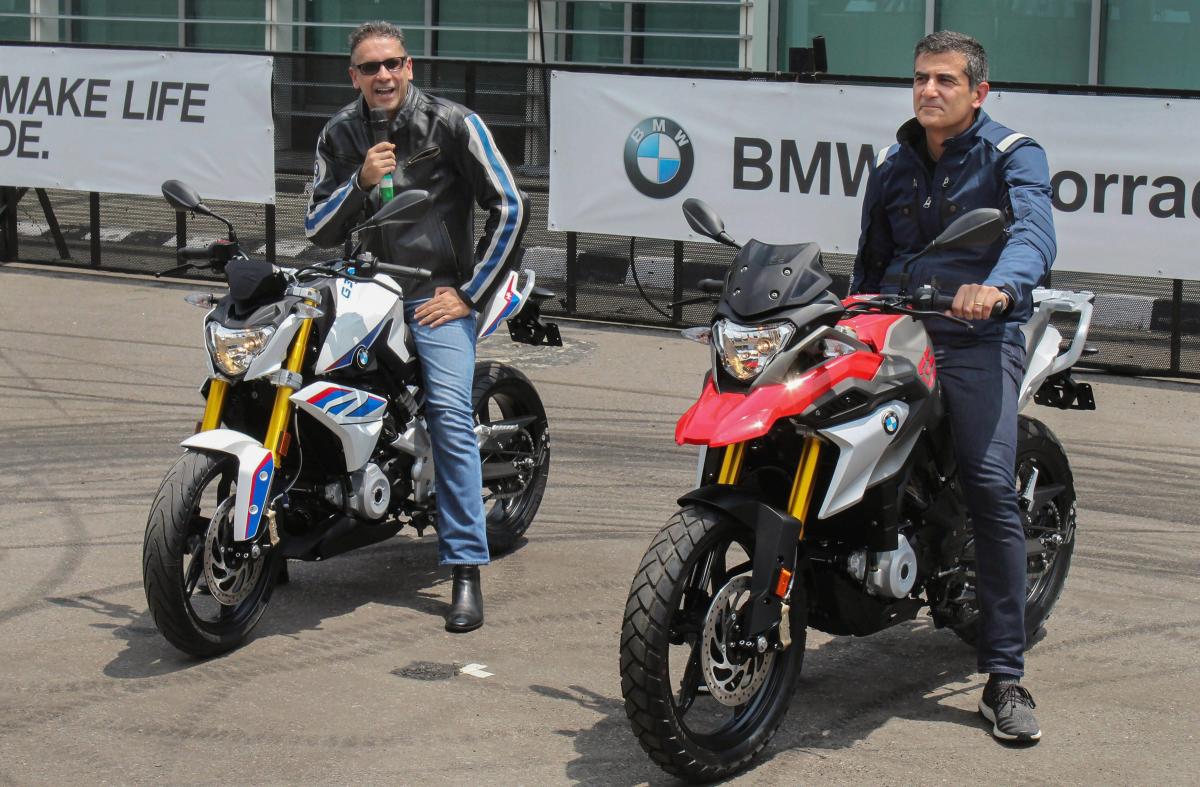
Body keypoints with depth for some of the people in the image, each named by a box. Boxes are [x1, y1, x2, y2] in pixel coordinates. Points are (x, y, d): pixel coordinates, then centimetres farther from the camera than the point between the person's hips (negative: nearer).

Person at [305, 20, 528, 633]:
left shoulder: (451, 123, -3)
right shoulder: (339, 135, 8)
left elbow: (509, 208, -3)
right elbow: (318, 231, 5)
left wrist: (469, 292, -5)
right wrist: (362, 182, -13)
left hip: (436, 295, -4)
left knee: (449, 412, -20)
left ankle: (466, 570, -20)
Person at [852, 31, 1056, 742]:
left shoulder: (1013, 154, 3)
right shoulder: (892, 166, 20)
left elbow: (1035, 234, -17)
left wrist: (998, 285, -37)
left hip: (978, 340, -5)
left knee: (992, 489, -18)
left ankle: (1006, 677, -15)